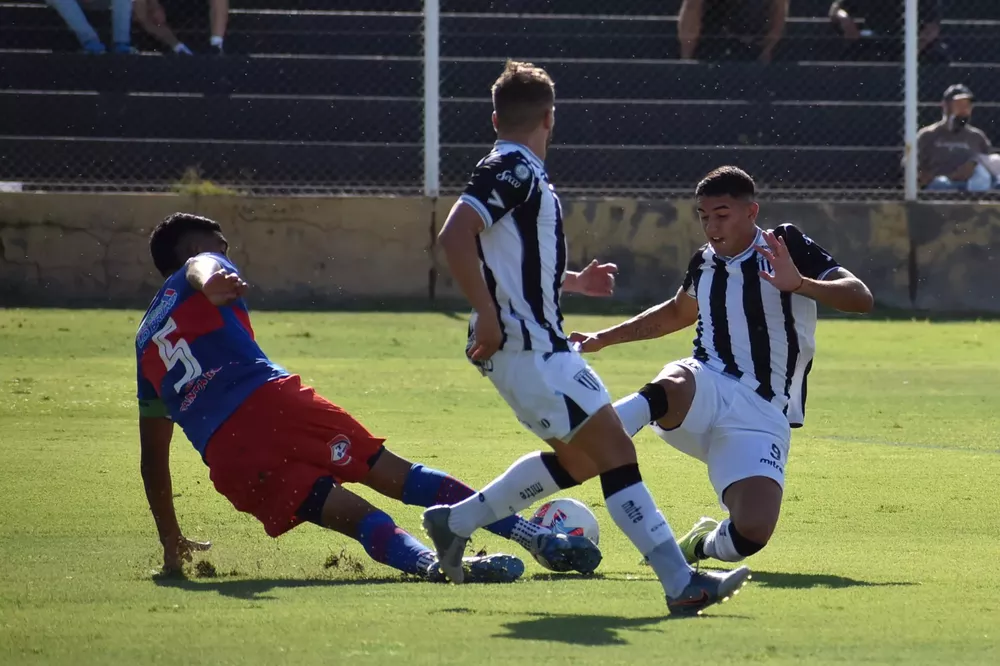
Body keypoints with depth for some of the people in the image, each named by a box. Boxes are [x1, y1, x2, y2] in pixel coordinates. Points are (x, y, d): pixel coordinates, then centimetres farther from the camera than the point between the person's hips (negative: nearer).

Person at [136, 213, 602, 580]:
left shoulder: (145, 342, 34)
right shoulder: (197, 268, 22)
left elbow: (152, 455, 34)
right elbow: (199, 270, -7)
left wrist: (171, 543, 41)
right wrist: (213, 286, -32)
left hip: (225, 459, 4)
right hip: (267, 399, -4)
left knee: (351, 516, -7)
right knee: (397, 475, 1)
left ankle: (429, 561, -38)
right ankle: (540, 539, -6)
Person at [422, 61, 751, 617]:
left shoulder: (524, 175, 17)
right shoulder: (511, 171, -13)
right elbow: (455, 236, -27)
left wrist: (575, 281, 24)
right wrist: (487, 314, -27)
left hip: (541, 343, 11)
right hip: (524, 346, -11)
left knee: (581, 459, 19)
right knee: (614, 449, -13)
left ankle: (455, 522, 26)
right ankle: (681, 582, -16)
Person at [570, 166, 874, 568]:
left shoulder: (788, 248, -1)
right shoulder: (704, 263, 14)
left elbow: (860, 298, -11)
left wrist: (799, 284, -27)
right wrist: (604, 338, 35)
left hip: (760, 414, -2)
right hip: (705, 391, 2)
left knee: (753, 531, -25)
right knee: (672, 384, -39)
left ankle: (705, 544, 11)